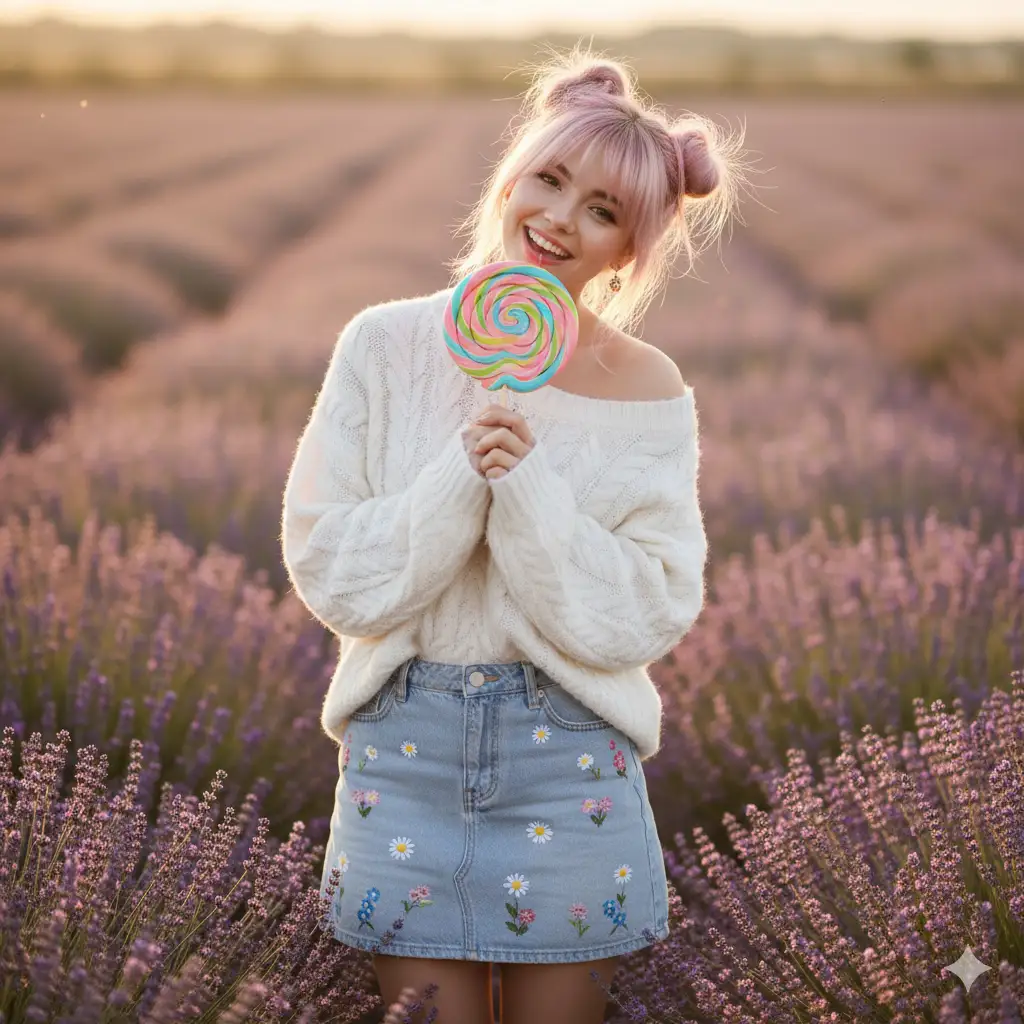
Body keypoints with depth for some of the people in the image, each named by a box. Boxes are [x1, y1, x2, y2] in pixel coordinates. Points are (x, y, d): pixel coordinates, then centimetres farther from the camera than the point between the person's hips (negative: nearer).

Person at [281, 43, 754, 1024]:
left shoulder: (648, 393, -4)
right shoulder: (386, 345, -3)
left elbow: (647, 617, -10)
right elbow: (324, 569, -6)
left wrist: (529, 491, -21)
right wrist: (457, 480, -20)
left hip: (570, 759, 0)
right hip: (403, 749, 0)